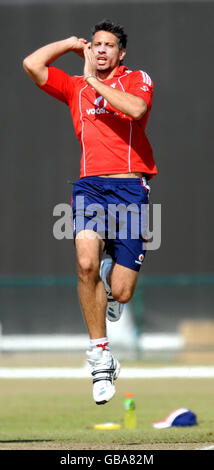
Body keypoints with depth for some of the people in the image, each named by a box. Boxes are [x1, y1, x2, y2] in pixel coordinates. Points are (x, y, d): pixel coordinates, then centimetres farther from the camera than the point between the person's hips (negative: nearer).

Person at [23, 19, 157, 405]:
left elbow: (136, 109, -14)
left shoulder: (137, 80, 9)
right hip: (90, 185, 2)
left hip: (130, 187, -2)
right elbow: (32, 64, 7)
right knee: (86, 262, -26)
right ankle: (100, 355, -14)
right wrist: (71, 44, 16)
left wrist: (96, 82, -7)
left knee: (120, 293, -5)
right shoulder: (75, 87, 18)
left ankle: (111, 281, 36)